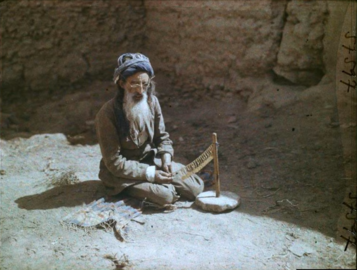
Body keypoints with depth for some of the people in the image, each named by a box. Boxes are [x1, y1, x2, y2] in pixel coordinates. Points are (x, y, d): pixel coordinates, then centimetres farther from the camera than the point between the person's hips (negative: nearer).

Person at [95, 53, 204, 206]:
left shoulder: (152, 102, -8)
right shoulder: (107, 114, -23)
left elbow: (162, 137, 6)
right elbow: (114, 162, -20)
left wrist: (166, 158, -14)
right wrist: (150, 174, -24)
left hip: (152, 161, 5)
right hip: (123, 172, -5)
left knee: (196, 188, -7)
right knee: (166, 196, -26)